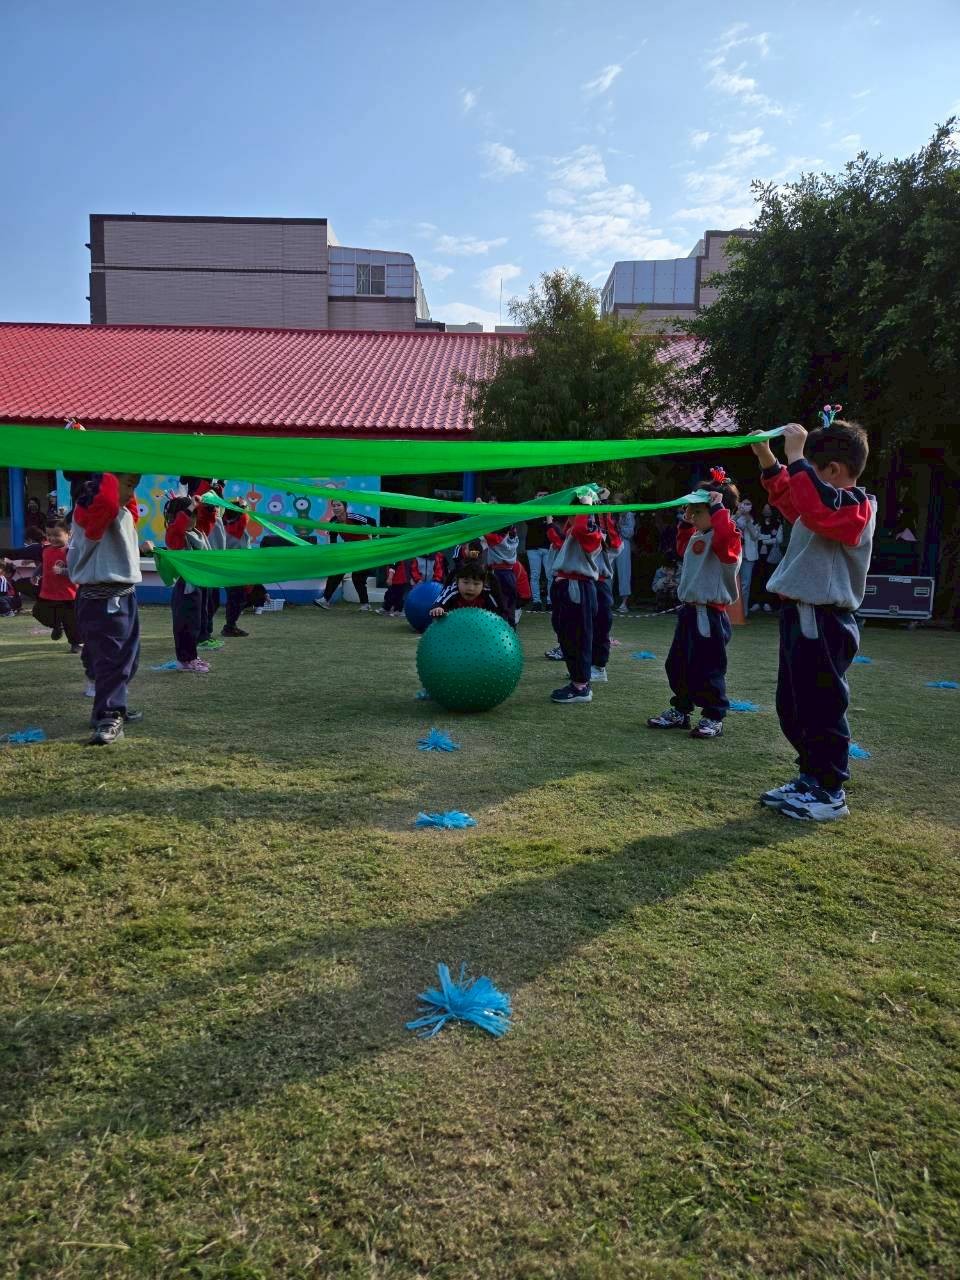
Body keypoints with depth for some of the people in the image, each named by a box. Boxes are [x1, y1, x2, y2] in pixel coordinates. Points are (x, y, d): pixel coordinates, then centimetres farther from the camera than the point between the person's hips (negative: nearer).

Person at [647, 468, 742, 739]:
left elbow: (724, 535, -38)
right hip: (689, 610, 9)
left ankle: (713, 717, 13)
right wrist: (685, 522, 21)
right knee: (676, 665, 15)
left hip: (709, 614, -9)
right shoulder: (696, 537, 13)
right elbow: (682, 548, 34)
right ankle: (680, 711, 28)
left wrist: (719, 507, -26)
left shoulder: (727, 537, -13)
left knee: (707, 670, -1)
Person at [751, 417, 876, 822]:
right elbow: (791, 503, 33)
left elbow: (815, 509, -36)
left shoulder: (856, 507, -15)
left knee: (821, 709, -1)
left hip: (822, 623, -10)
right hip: (801, 617, 10)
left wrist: (795, 458, -32)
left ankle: (830, 793, 11)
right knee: (791, 708, 17)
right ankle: (810, 778, 29)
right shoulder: (831, 504, 15)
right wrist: (768, 461, 22)